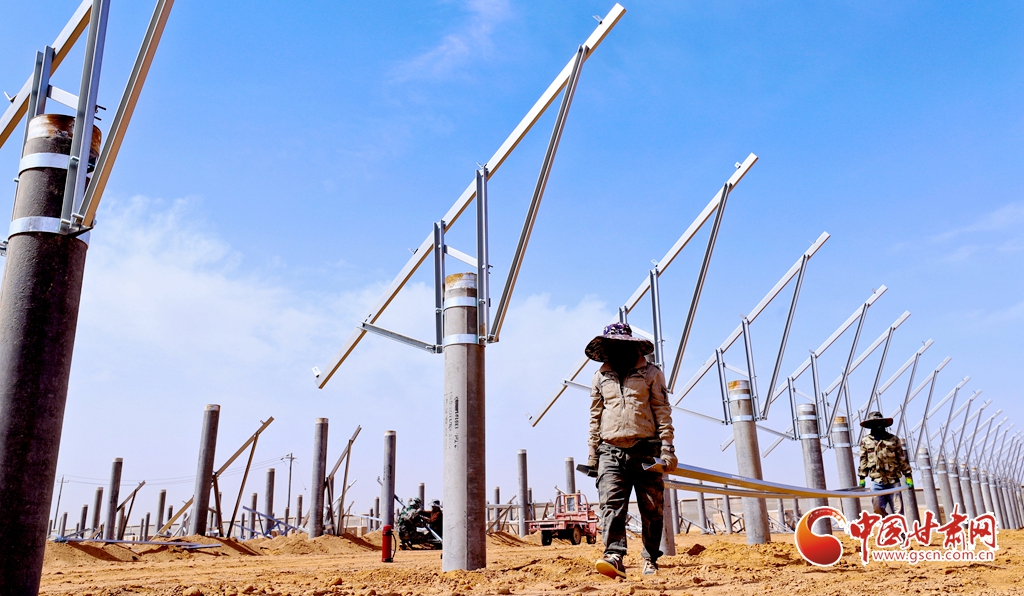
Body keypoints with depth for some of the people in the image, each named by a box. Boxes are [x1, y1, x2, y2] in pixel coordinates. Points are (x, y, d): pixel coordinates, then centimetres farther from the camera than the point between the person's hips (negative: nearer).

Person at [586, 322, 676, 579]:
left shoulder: (651, 373, 6)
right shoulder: (600, 377, 15)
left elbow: (663, 412, 4)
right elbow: (595, 416, 18)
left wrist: (667, 447, -4)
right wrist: (592, 451, 13)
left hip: (645, 450, -2)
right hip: (611, 451, 2)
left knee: (651, 509, 3)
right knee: (611, 505, -14)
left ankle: (650, 560, 16)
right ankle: (614, 557, -22)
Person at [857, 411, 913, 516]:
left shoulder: (893, 439, 5)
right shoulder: (865, 441, 6)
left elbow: (902, 459, 7)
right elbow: (863, 460, 9)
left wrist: (908, 476, 3)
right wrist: (862, 478, 6)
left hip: (893, 481, 0)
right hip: (877, 481, 0)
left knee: (897, 509, 2)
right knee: (879, 509, -2)